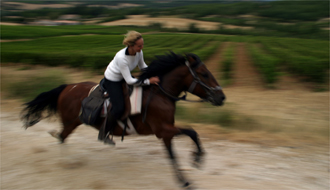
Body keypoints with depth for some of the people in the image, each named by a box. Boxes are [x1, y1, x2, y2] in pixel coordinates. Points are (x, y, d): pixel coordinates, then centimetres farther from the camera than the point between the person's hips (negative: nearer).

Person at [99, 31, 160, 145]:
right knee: (119, 108, -15)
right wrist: (148, 81, -34)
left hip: (123, 78, 8)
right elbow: (129, 81, -34)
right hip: (112, 81, -8)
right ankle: (103, 134, 7)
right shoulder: (121, 57, -37)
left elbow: (143, 67, 4)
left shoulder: (139, 52, -17)